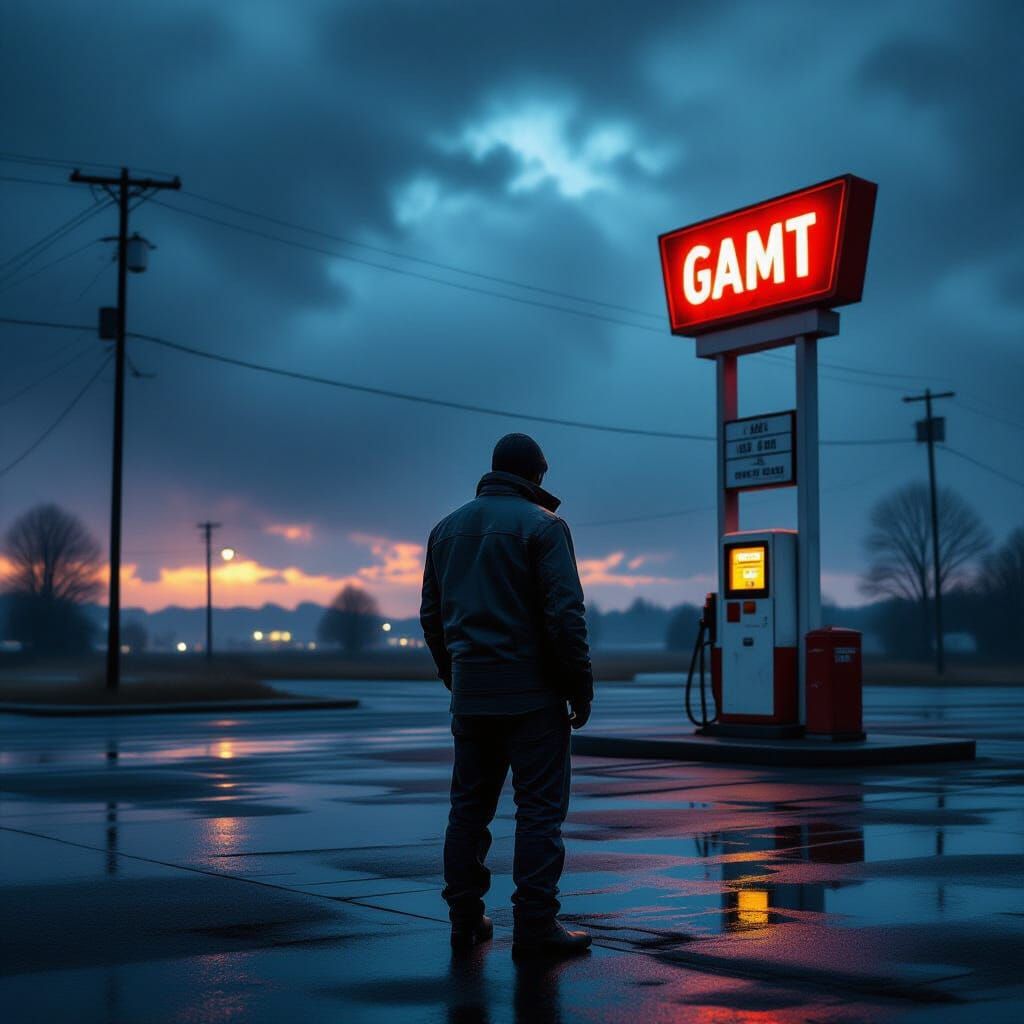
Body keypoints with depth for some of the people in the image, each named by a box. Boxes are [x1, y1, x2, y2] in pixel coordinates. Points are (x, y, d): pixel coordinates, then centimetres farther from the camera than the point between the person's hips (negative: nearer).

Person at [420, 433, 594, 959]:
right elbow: (565, 614, -14)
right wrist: (581, 688, -7)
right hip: (531, 691, -6)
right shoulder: (542, 525, -7)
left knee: (469, 805, 13)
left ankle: (465, 917, 16)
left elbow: (432, 616, 15)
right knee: (539, 807, -2)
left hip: (470, 693, 6)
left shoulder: (447, 528, 13)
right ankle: (534, 926, -3)